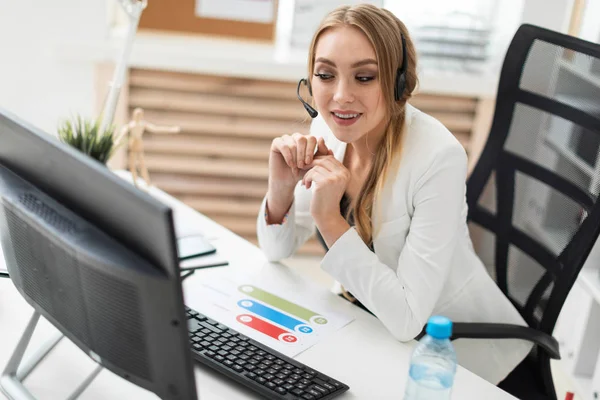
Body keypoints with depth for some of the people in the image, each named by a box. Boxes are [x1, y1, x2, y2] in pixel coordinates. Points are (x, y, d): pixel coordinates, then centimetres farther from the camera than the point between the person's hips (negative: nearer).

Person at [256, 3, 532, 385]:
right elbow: (277, 250, -2)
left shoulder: (438, 158, -29)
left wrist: (329, 220, -32)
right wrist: (281, 187, -21)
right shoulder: (328, 129, -11)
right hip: (371, 328, 5)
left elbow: (407, 319, -29)